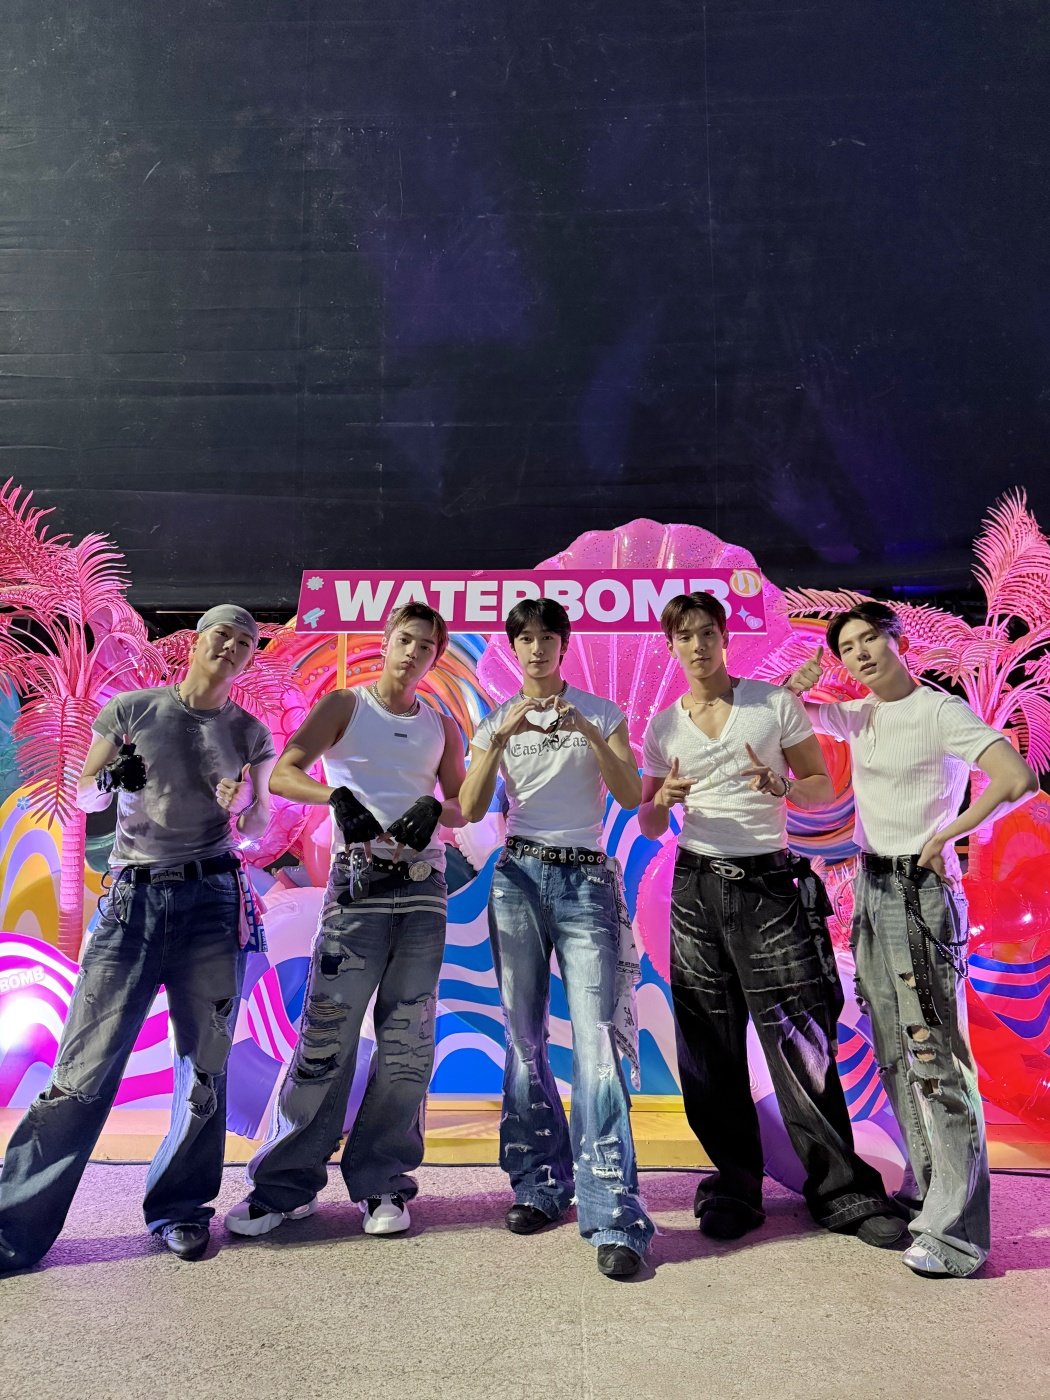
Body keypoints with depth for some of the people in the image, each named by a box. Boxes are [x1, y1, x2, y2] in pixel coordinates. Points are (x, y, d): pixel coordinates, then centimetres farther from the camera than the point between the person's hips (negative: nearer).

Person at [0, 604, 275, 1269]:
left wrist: (242, 809, -10)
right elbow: (83, 797, 11)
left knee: (205, 1069, 4)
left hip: (211, 902, 1)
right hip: (133, 898, -1)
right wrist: (112, 780, -11)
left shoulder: (249, 733, 9)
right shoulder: (132, 709, 6)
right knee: (84, 1068, -2)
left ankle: (179, 1209, 22)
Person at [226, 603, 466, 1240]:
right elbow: (282, 775, -7)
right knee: (327, 1036, -3)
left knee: (408, 1041, 5)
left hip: (424, 883, 4)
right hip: (359, 880, -3)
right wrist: (337, 797, -24)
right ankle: (286, 1184, 12)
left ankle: (381, 1181, 18)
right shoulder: (344, 706, 5)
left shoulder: (442, 726, 15)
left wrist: (435, 811, -9)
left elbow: (464, 806, 13)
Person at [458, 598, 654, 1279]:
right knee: (524, 1037, 7)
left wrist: (589, 733, -19)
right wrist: (503, 736, -14)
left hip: (586, 880, -2)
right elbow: (470, 810, -1)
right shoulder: (495, 721, 11)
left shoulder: (601, 713, 7)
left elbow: (632, 796, -5)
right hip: (519, 878, 2)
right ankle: (540, 1185, 22)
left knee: (596, 1040, -11)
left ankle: (613, 1216, -7)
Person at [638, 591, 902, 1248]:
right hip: (697, 888, 2)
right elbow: (650, 827, 11)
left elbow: (824, 786, 5)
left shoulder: (775, 702, 3)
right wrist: (661, 801, -12)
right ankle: (735, 1187, 21)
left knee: (800, 1040, -3)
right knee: (712, 1047, 6)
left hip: (769, 882, -2)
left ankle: (843, 1191, 14)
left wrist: (781, 787, -16)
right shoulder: (663, 726, 8)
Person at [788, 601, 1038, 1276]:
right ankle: (926, 1189, 26)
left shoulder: (940, 711, -10)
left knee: (936, 1052, -8)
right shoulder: (858, 716, 10)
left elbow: (1018, 778, -22)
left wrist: (946, 837, -15)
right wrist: (793, 684, -2)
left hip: (922, 889, -8)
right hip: (871, 889, 8)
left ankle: (956, 1232, -1)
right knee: (895, 1052, 13)